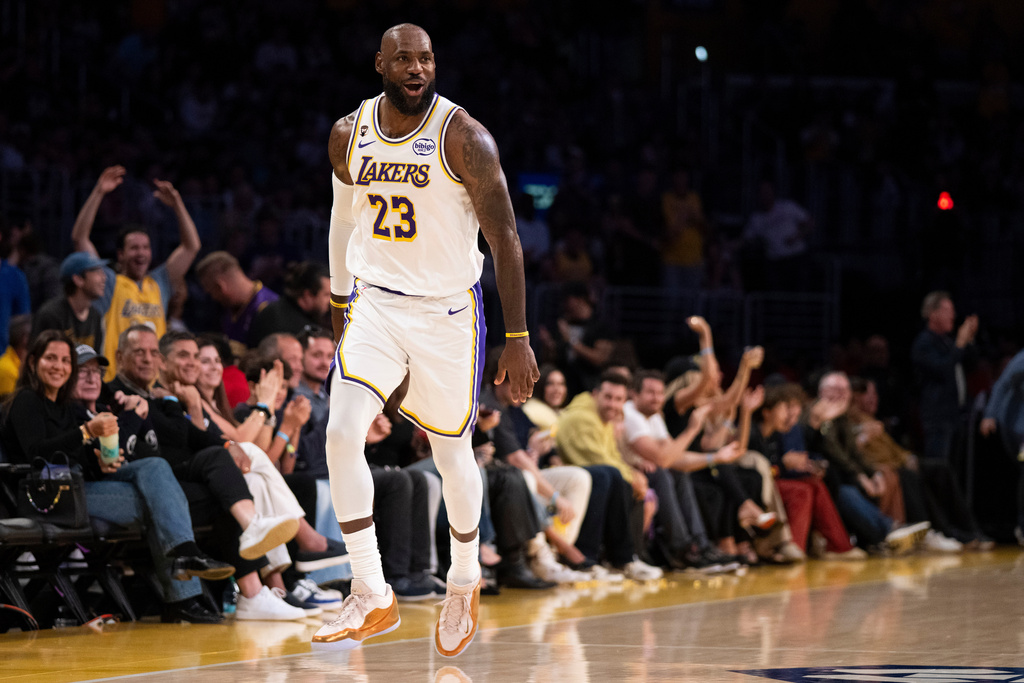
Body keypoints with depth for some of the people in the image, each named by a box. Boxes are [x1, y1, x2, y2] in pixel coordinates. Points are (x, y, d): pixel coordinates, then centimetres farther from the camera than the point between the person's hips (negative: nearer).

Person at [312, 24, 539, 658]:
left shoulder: (464, 138, -15)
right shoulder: (350, 135, -1)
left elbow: (505, 237, -14)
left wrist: (519, 339, -17)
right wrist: (340, 305, 22)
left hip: (448, 312, -3)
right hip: (376, 303, 3)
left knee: (452, 452, 9)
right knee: (342, 434, -17)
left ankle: (465, 582, 36)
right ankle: (372, 599, -12)